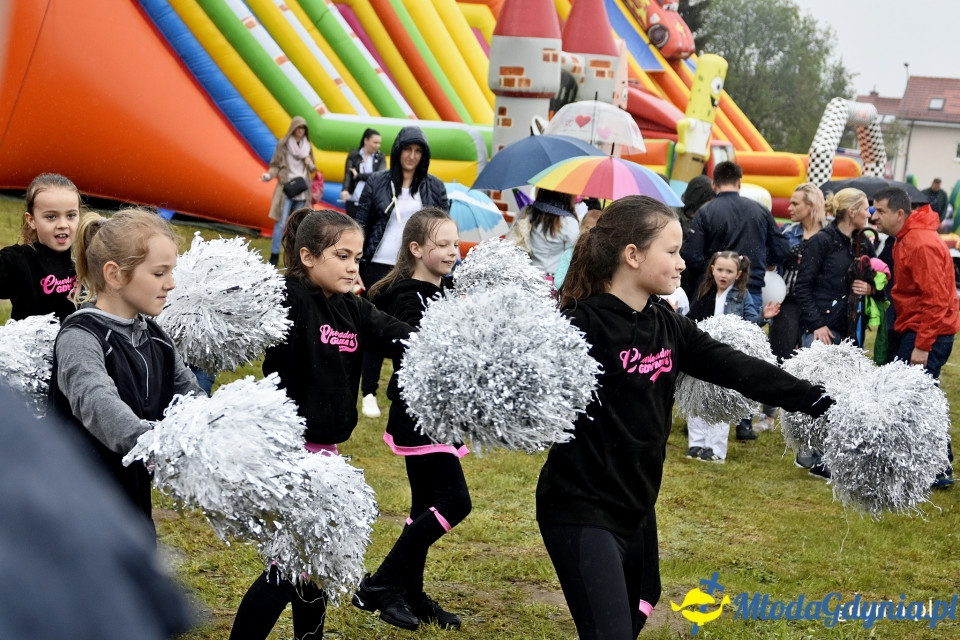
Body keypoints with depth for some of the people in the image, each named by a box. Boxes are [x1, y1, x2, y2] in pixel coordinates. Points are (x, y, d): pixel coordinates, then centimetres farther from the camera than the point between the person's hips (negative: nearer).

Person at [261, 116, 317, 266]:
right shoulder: (283, 144, -1)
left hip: (302, 190, 4)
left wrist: (311, 165, -4)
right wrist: (268, 175, -18)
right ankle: (274, 255, -7)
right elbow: (275, 165, 0)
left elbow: (312, 169, 19)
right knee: (280, 223, -10)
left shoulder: (308, 146, 11)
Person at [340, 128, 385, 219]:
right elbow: (348, 174, -7)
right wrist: (345, 190, -25)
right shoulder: (353, 155, 4)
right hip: (353, 201, 1)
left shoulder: (380, 158, 6)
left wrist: (358, 175, -10)